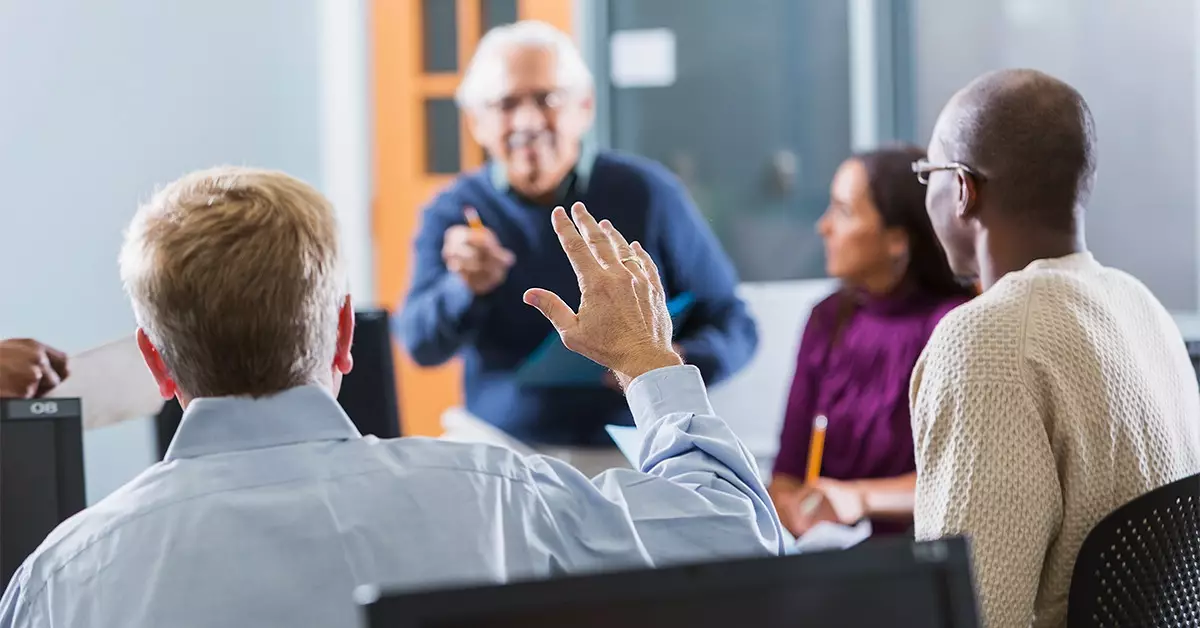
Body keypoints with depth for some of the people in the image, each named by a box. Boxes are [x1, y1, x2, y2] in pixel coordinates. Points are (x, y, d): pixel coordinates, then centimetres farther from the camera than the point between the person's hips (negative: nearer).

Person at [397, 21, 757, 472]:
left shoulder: (647, 193, 2)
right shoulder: (453, 213, 5)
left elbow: (732, 324, 6)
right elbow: (421, 345, -6)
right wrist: (465, 288, -28)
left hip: (634, 459, -1)